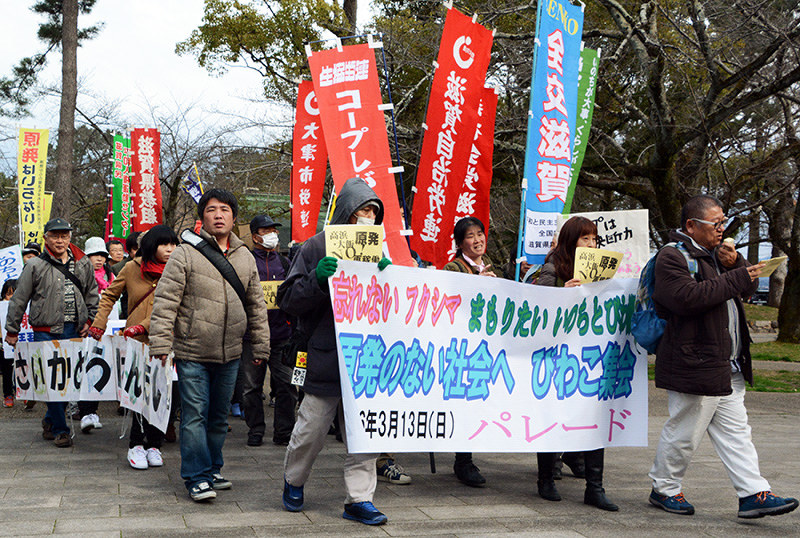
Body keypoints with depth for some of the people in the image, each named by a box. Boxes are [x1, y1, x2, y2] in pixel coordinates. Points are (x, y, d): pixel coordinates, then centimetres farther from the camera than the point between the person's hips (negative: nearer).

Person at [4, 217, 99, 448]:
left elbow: (92, 295, 21)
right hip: (46, 331, -3)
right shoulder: (35, 266, -1)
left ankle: (50, 420, 27)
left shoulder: (83, 264, 9)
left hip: (75, 331, 4)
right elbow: (19, 301, 4)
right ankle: (60, 430, 4)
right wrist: (12, 331, 5)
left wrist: (89, 321, 11)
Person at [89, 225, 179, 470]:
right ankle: (137, 445, 3)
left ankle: (153, 445, 14)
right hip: (135, 342, 0)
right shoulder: (132, 269, 3)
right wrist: (98, 325, 6)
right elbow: (109, 296, 15)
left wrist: (143, 326, -18)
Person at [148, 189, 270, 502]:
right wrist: (161, 343, -14)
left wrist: (260, 345, 15)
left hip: (230, 354, 5)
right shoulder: (185, 254, -6)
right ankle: (197, 477, 4)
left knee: (219, 415, 14)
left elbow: (256, 305, 16)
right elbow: (165, 300, -9)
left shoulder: (245, 258, 10)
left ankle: (212, 469, 28)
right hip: (192, 352, -5)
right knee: (195, 414, -3)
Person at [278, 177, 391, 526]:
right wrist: (317, 278, -20)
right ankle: (293, 481, 31)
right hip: (326, 354, -4)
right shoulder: (316, 248, -1)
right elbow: (288, 301, -4)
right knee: (312, 426, 6)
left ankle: (359, 499, 13)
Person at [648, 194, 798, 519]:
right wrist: (736, 279, -22)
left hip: (727, 368, 9)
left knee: (735, 431, 9)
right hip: (694, 365, -9)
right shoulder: (672, 256, -12)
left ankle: (753, 494, 11)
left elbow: (747, 288, 21)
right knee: (684, 433, 2)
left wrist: (735, 263, 0)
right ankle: (664, 489, 17)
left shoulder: (715, 254, 19)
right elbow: (687, 297, -27)